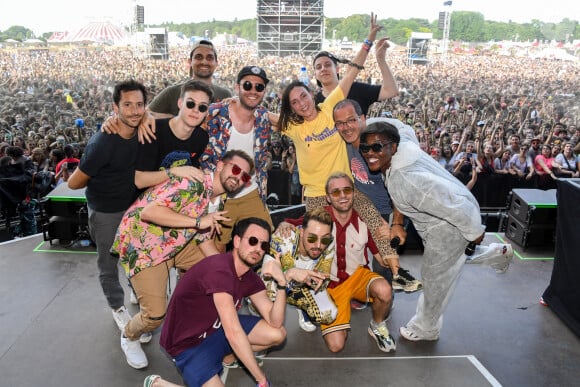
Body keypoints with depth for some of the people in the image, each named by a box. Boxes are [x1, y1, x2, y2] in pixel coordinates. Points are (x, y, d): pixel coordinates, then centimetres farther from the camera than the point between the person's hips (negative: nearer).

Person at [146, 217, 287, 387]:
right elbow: (234, 333, -31)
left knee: (279, 334, -6)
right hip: (189, 343, -7)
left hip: (217, 328, 8)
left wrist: (281, 283, -22)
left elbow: (275, 324, -7)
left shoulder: (250, 278, -2)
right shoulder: (219, 269, -30)